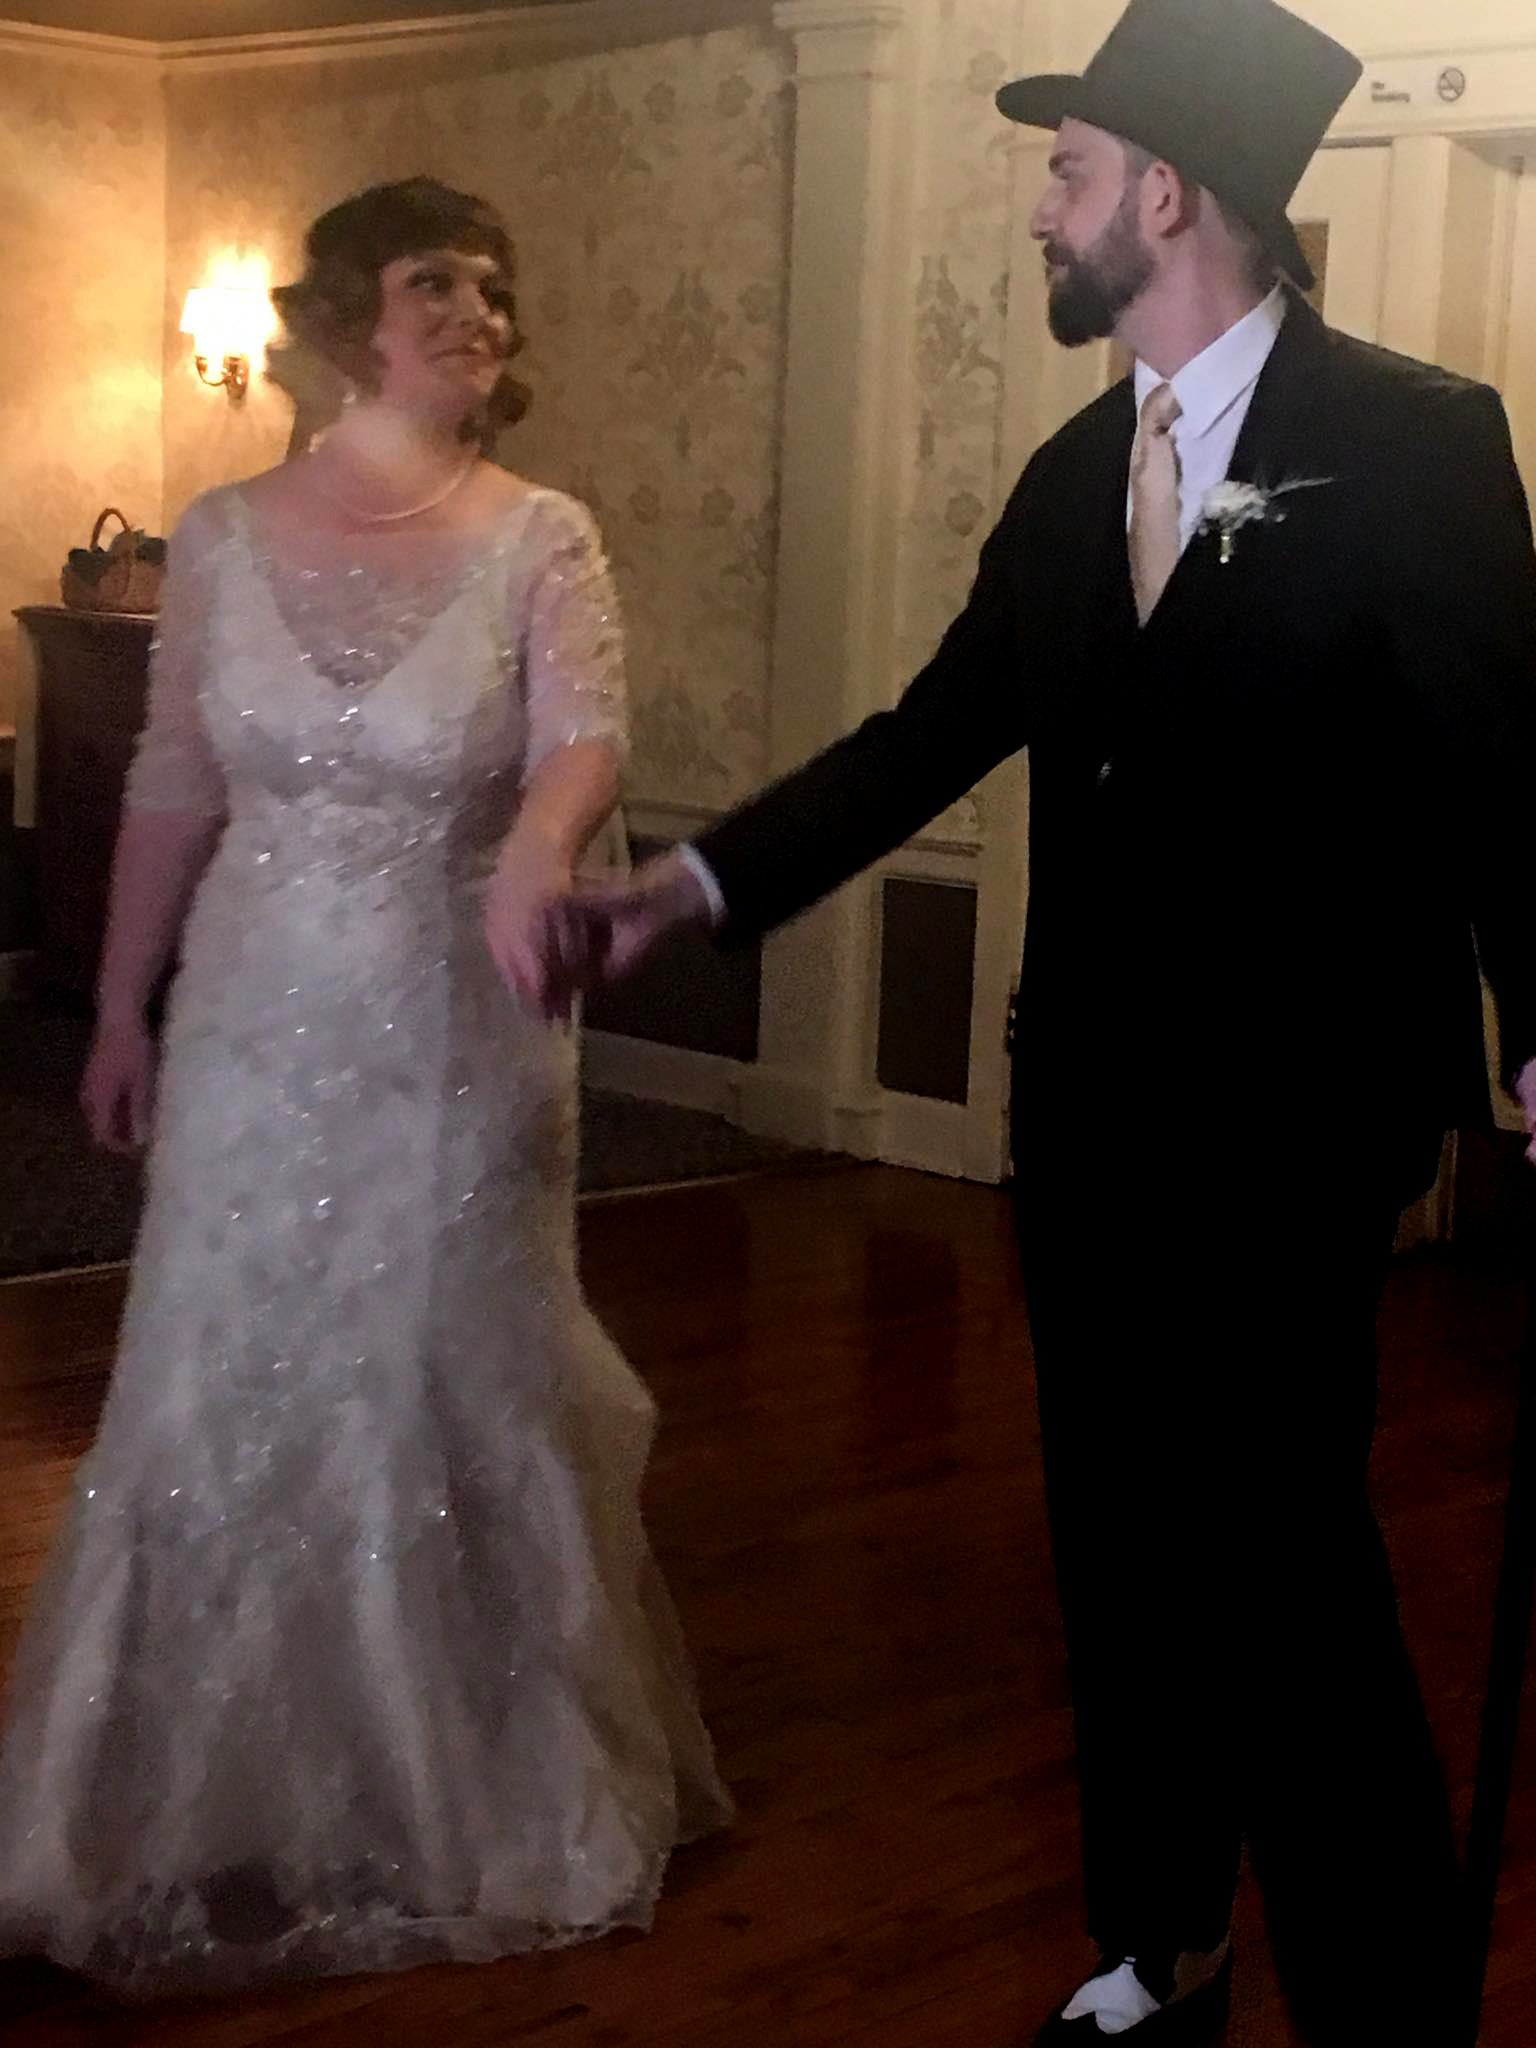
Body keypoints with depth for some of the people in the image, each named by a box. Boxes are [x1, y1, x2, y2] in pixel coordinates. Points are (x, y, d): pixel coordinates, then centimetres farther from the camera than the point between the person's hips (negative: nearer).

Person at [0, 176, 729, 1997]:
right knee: (229, 1404, 8)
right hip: (256, 1024, 2)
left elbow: (588, 738, -22)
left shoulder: (541, 539, -5)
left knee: (457, 1400, 9)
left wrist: (536, 850, -44)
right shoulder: (220, 537, 0)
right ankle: (227, 1808, 28)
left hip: (455, 1031, -1)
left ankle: (482, 1800, 30)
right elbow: (172, 792, 7)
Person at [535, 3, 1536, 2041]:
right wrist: (684, 884, 4)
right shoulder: (1080, 467, 9)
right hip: (1091, 1099, 7)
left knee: (1284, 1569, -6)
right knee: (1122, 1544, 16)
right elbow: (944, 725, 10)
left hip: (1288, 1116, -7)